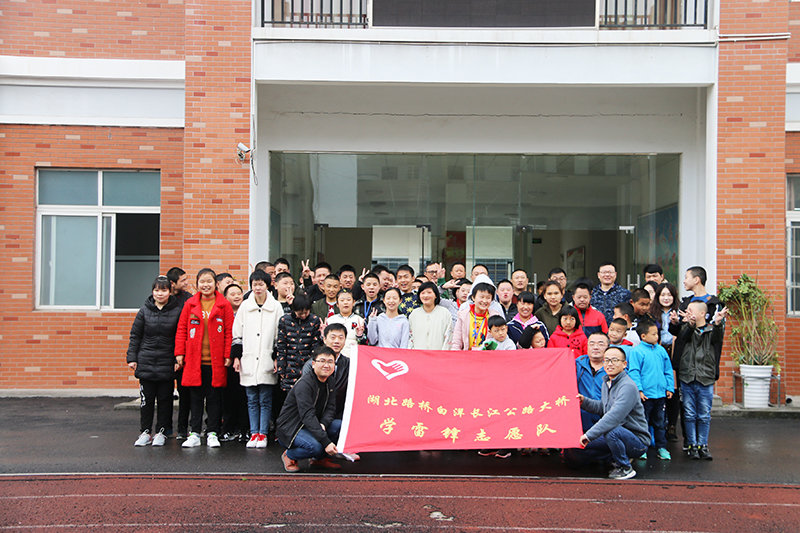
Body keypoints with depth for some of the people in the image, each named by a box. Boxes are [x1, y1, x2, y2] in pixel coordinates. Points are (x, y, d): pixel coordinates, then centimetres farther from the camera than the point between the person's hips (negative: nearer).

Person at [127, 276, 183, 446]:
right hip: (146, 363, 1)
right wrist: (132, 358, 3)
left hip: (167, 364, -1)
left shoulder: (177, 311, 0)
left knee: (165, 400, 5)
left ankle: (161, 432, 15)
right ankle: (145, 432, 16)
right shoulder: (145, 310, 5)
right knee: (146, 399, 5)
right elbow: (135, 335, 9)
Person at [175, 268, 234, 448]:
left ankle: (212, 433, 13)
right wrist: (179, 352, 2)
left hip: (216, 360, -1)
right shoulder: (190, 304, 6)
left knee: (214, 397, 4)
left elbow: (229, 332, 1)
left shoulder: (224, 305, 1)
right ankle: (194, 434, 13)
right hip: (194, 359, 1)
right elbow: (181, 329, 9)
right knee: (195, 397, 6)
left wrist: (228, 355, -5)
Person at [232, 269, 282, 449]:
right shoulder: (245, 306, 8)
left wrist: (277, 357, -2)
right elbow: (237, 334, 11)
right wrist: (236, 356, 5)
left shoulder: (276, 306, 2)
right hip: (248, 361, 2)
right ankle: (254, 433, 14)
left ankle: (263, 434, 10)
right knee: (252, 400, 7)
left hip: (267, 362, -2)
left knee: (265, 400, 2)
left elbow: (280, 335, 3)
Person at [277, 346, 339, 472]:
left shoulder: (330, 382, 5)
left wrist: (323, 424, -24)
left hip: (312, 425, 8)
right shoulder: (304, 384, -22)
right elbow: (308, 416, -31)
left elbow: (331, 408, 0)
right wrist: (326, 442, -38)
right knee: (316, 446, -33)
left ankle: (319, 458, 6)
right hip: (289, 429, -8)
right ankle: (289, 455, -2)